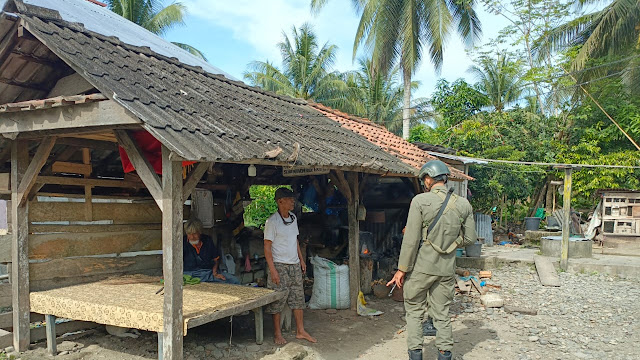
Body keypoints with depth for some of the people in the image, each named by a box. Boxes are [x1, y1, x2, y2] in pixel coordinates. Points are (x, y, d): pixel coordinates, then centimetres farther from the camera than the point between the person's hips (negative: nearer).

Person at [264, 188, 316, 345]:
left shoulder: (293, 218, 8)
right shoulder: (272, 221, -13)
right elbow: (267, 247, -14)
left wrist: (301, 259, 15)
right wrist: (273, 270, -18)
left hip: (295, 265, 7)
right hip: (280, 266, -7)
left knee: (298, 298, 11)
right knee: (278, 299, 0)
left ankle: (300, 331, 21)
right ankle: (277, 333, 14)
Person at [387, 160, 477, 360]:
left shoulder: (420, 201, -12)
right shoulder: (463, 204, 1)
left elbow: (411, 239, -14)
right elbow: (469, 239, 6)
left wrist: (402, 269, -7)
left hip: (421, 266, -4)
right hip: (447, 269, 4)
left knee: (414, 311, 12)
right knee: (442, 314, 15)